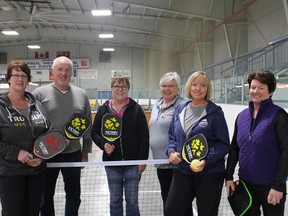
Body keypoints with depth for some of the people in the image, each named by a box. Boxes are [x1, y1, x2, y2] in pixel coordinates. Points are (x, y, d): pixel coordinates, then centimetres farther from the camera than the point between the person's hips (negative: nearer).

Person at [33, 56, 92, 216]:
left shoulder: (81, 94, 4)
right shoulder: (39, 94, -5)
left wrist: (86, 151, 8)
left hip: (74, 154, 2)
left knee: (74, 196, 16)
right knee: (46, 196, 14)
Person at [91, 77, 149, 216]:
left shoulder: (136, 109, -2)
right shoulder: (103, 109, 3)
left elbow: (144, 137, -3)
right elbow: (94, 132, 8)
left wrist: (142, 160, -6)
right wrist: (103, 144, -12)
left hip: (133, 162, -2)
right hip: (111, 162, 2)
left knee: (132, 201, 7)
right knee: (115, 201, 13)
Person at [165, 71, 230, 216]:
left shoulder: (215, 112, -8)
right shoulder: (180, 110, 7)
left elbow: (224, 144, -9)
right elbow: (172, 137, 15)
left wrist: (207, 160, -23)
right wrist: (171, 151, -5)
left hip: (209, 173, -4)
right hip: (182, 171, 4)